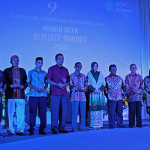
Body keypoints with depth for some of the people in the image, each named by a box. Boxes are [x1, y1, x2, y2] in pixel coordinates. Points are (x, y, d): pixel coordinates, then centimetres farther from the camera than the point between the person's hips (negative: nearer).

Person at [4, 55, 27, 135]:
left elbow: (26, 82, 14)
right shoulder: (7, 71, 12)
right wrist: (12, 85, -11)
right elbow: (4, 82, 5)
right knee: (10, 113, -1)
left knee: (21, 114, -2)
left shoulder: (22, 71, 18)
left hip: (20, 95, 1)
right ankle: (11, 130, 7)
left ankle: (20, 130, 5)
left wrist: (22, 86, -6)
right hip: (10, 95, -1)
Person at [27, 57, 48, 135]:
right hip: (33, 95, -2)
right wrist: (35, 88, -9)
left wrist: (44, 89, -5)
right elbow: (28, 83, 7)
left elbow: (46, 83, 16)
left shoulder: (44, 73, 15)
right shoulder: (31, 72, 10)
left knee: (43, 113, -1)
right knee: (33, 113, -4)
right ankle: (31, 130, 4)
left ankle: (42, 129, 7)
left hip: (43, 95, 2)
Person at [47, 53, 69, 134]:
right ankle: (54, 128, -2)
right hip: (55, 93, -4)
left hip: (63, 93, 4)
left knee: (64, 111, 2)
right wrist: (57, 84, -13)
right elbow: (48, 80, -1)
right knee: (55, 111, -8)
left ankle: (62, 128, 10)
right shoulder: (51, 69, 6)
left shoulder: (65, 70, 19)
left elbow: (68, 81, 19)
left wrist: (65, 83, -4)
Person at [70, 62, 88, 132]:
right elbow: (70, 86, -1)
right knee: (74, 113, -5)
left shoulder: (83, 75, 16)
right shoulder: (71, 76, 5)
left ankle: (82, 127, 11)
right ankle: (74, 128, 1)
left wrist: (84, 89, -5)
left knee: (83, 113, 3)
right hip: (75, 97, -3)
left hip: (82, 96, 4)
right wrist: (77, 89, -15)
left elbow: (86, 85, 16)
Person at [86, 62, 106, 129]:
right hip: (92, 94, -2)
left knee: (100, 109, -2)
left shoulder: (100, 74, 14)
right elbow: (88, 84, 0)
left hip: (100, 93, 2)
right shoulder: (89, 74, 8)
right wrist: (94, 90, -14)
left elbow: (103, 83, 8)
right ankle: (93, 125, -3)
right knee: (93, 109, -7)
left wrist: (99, 89, -10)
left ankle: (99, 124, 3)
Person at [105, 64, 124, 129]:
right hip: (111, 99, -3)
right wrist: (107, 93, -4)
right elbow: (105, 88, 6)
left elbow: (123, 87, 19)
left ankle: (120, 125, 15)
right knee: (111, 113, -3)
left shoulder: (119, 78, 14)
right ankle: (111, 125, 5)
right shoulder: (107, 79, 5)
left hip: (119, 98, 3)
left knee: (120, 112, 5)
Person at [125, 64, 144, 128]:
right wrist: (134, 91, -13)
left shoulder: (139, 76, 14)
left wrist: (139, 90, -11)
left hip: (139, 96, 2)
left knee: (138, 110, 0)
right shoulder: (127, 77, 7)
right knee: (131, 110, -4)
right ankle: (131, 124, 3)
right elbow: (127, 86, 0)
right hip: (131, 96, -2)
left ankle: (139, 124, 7)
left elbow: (142, 85, 7)